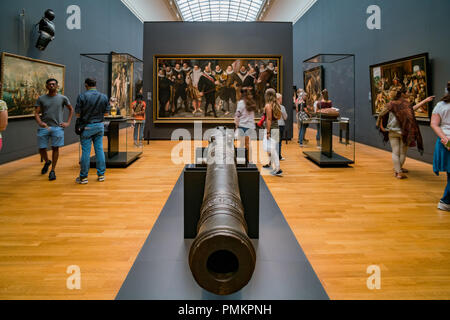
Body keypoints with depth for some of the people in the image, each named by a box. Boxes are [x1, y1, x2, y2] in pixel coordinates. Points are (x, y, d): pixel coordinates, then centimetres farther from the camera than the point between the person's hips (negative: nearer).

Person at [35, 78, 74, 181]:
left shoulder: (62, 98, 5)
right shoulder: (41, 99, 7)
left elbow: (71, 109, 15)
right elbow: (36, 113, 4)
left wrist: (68, 123, 5)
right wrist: (40, 122, -16)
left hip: (57, 127, -1)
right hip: (44, 127, 2)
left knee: (55, 148, -2)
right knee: (42, 149, 2)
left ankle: (53, 171, 9)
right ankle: (47, 162, 34)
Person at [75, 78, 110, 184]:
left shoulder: (82, 96, -10)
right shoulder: (104, 97, 1)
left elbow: (78, 114, -8)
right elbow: (106, 113, 5)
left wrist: (85, 114, 11)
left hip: (87, 126, -3)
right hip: (100, 126, 3)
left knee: (86, 151, 1)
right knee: (99, 149, 9)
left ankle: (83, 177, 8)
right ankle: (101, 174, 14)